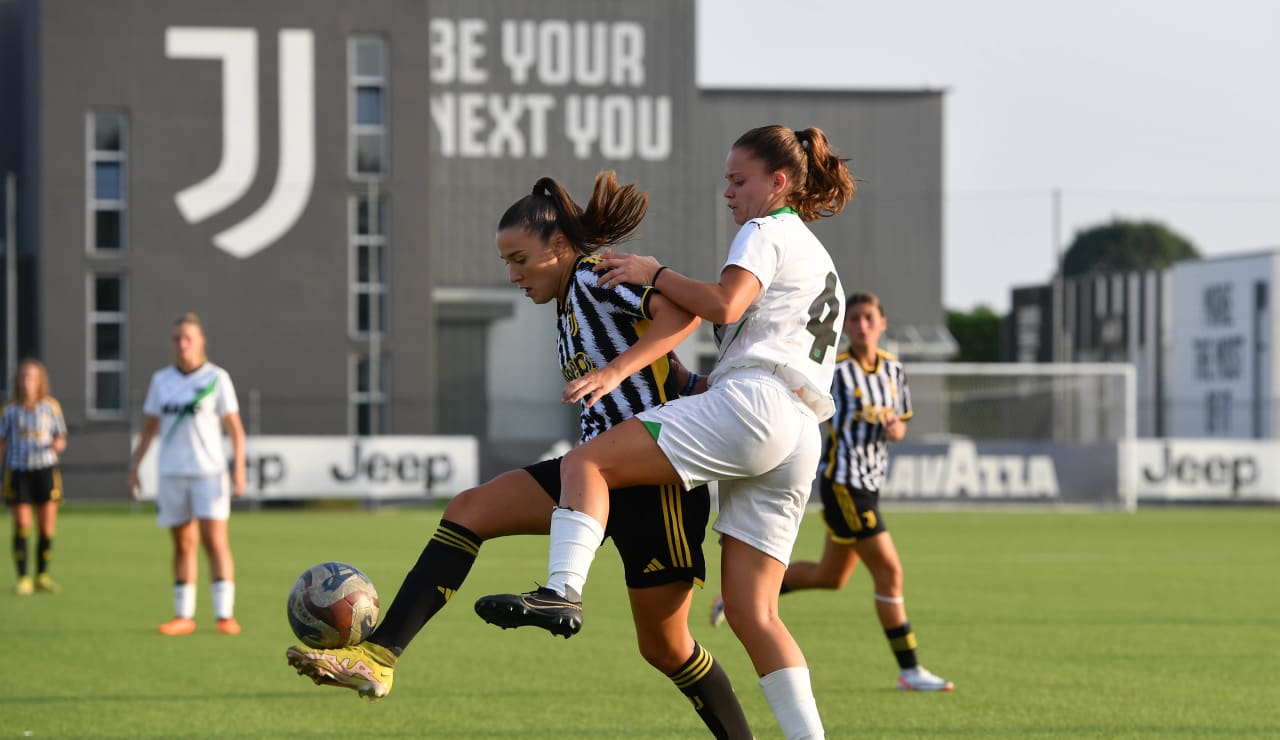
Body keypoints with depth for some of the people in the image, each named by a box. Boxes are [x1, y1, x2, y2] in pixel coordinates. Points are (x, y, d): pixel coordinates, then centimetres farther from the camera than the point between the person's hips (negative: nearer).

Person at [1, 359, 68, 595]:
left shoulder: (51, 406, 4)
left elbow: (60, 438, 10)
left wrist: (58, 444, -13)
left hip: (45, 469, 1)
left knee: (47, 527, 0)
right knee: (22, 525, -7)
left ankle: (43, 575, 13)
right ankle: (24, 578, -2)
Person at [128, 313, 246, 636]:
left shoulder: (217, 378, -2)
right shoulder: (161, 379, 9)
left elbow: (235, 428, -3)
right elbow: (150, 427, 15)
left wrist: (238, 469, -11)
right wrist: (134, 467, 10)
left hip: (209, 472, -4)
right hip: (171, 473, 4)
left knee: (215, 539, -10)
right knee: (183, 544, 6)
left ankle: (225, 615, -9)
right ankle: (184, 616, 10)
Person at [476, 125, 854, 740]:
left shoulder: (767, 232, 7)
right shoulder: (820, 263, 35)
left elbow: (724, 303, -12)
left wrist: (653, 273, 0)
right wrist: (705, 383, 32)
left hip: (750, 406, -9)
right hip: (799, 440, 9)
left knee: (585, 462, -16)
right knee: (751, 614, 4)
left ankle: (562, 591, -40)